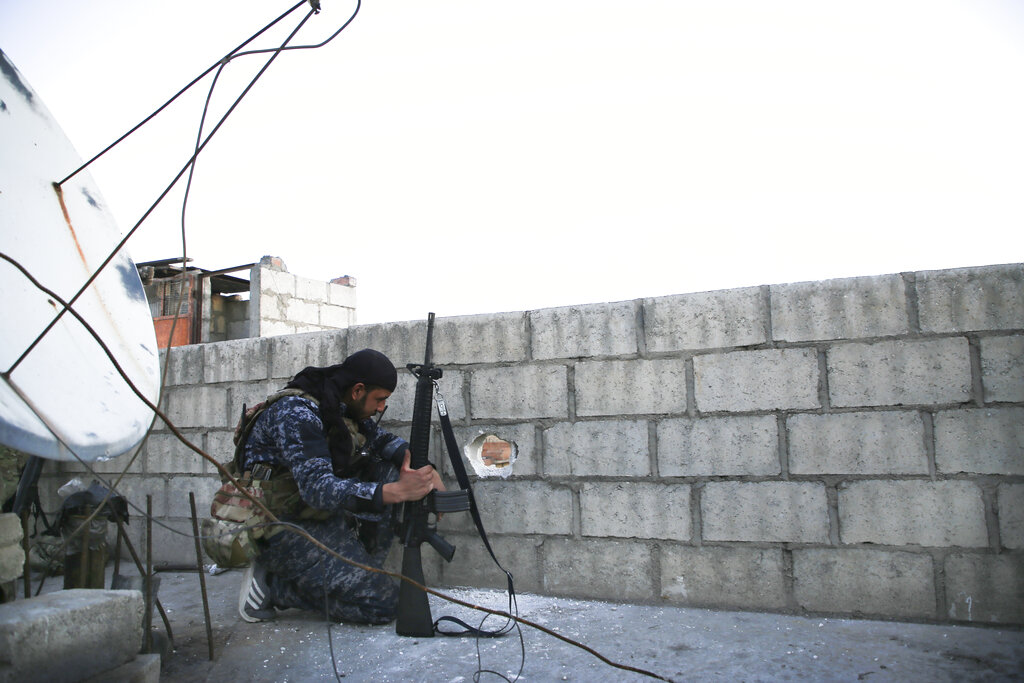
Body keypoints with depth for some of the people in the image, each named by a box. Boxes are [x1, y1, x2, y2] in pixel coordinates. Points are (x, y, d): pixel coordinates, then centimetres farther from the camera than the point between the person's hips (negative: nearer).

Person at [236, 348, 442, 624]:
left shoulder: (342, 408, 2)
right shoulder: (296, 412, -24)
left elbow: (383, 440, 13)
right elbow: (317, 488, -34)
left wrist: (423, 467, -8)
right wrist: (398, 492, -41)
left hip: (322, 514, 9)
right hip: (284, 527, -9)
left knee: (389, 471, -3)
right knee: (382, 601, -16)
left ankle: (357, 570, -1)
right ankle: (271, 584, -3)